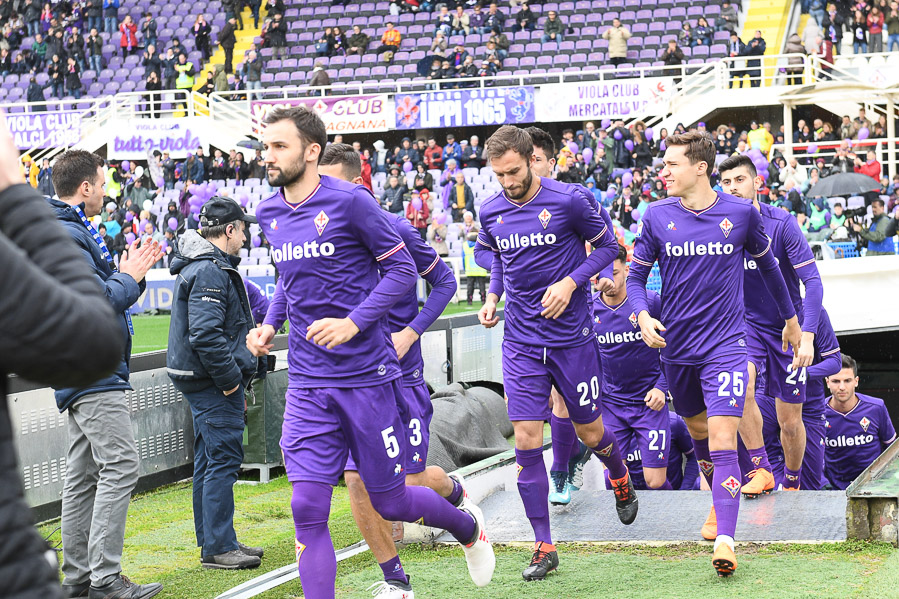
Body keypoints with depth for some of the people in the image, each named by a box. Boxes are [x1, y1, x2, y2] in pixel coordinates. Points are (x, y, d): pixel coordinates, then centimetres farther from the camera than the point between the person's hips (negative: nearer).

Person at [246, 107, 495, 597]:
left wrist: (353, 322, -19)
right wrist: (269, 324, 7)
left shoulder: (350, 202, -12)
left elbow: (402, 269, -7)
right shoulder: (269, 214, 7)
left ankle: (468, 527, 39)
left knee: (390, 502, 8)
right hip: (306, 384, 5)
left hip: (366, 375, -4)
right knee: (308, 510, -7)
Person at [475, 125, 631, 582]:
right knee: (526, 440, -7)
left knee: (589, 432, 10)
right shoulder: (491, 212, 1)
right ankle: (543, 548, 1)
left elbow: (607, 246, -1)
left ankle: (621, 480, 47)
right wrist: (492, 297, 3)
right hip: (521, 342, 2)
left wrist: (571, 282, -15)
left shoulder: (568, 200, -12)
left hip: (572, 337, -2)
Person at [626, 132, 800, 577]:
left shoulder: (741, 213, -5)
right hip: (676, 346, 3)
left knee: (722, 441, -15)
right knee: (697, 430, 18)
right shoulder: (657, 217, -2)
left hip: (725, 344, -3)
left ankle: (725, 541, -20)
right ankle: (718, 495, 46)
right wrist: (642, 316, -13)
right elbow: (636, 275, 6)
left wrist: (790, 318, 22)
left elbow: (767, 265, 12)